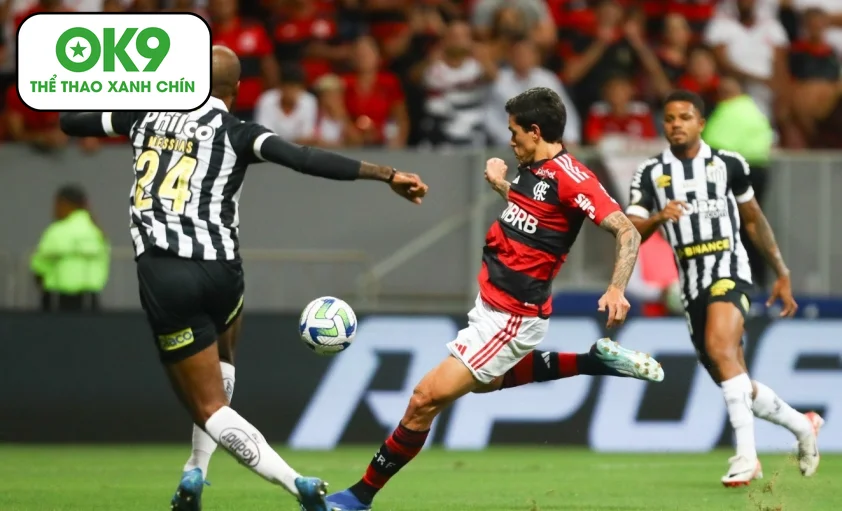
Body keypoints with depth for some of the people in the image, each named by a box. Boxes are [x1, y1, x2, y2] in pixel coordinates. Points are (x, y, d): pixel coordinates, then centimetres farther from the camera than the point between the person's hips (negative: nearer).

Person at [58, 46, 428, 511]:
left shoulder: (147, 116, 9)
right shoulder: (234, 132, 0)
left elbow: (70, 121, 23)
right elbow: (303, 160, -15)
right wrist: (385, 175, -16)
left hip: (162, 276, 0)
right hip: (218, 271, 0)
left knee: (210, 410, 3)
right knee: (220, 364, 34)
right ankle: (196, 471, 22)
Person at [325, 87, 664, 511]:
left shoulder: (570, 178, -21)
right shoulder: (532, 169, 5)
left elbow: (627, 231, -26)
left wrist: (616, 289, -37)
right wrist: (499, 184, 22)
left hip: (510, 317, -11)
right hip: (492, 302, 11)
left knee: (426, 398, -10)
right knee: (485, 380, 37)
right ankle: (595, 361, 31)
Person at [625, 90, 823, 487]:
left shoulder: (729, 164, 4)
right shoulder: (651, 173, 6)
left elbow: (753, 220, 15)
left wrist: (782, 274, 18)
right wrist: (657, 218, -22)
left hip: (729, 269, -4)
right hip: (692, 282, 4)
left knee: (719, 347, -30)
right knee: (736, 384, 7)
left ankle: (747, 453, -32)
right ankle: (802, 425, 32)